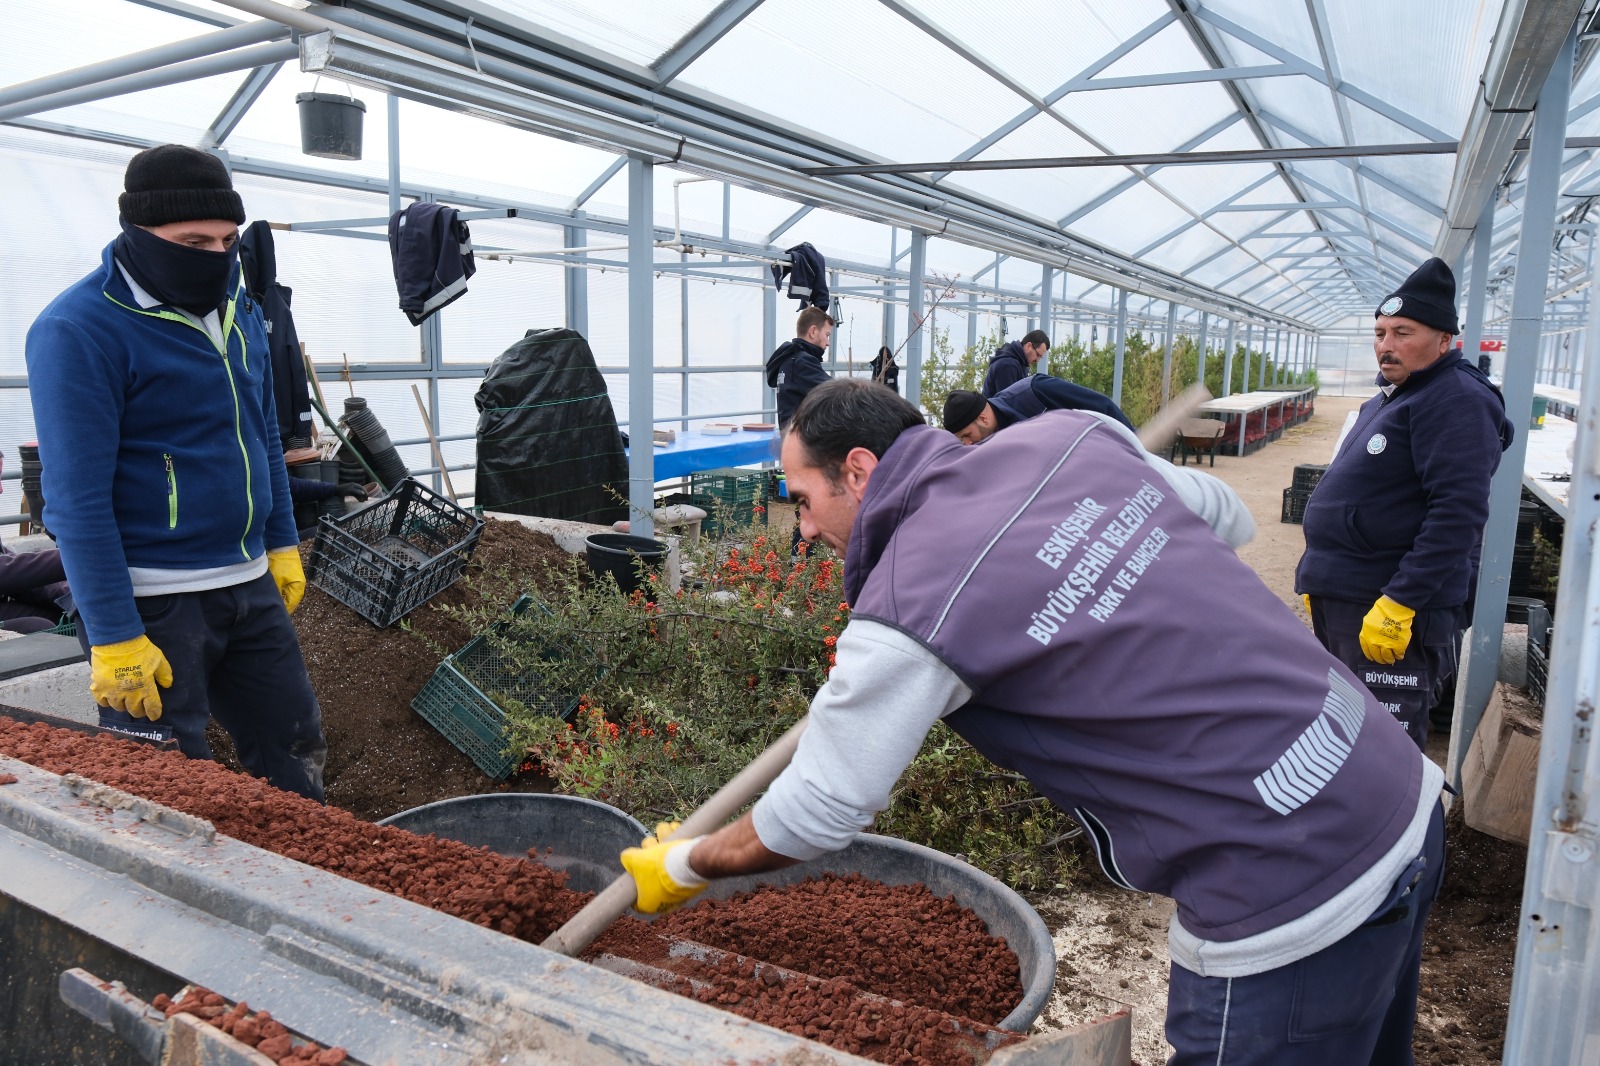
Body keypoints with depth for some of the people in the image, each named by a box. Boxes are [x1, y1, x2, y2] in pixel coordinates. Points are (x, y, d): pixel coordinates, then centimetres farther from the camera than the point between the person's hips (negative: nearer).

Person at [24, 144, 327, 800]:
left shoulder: (238, 308, 8)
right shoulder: (77, 331, -15)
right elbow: (79, 498, -18)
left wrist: (283, 544, 17)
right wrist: (113, 637, -18)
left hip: (250, 585, 7)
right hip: (151, 602, -7)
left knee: (295, 752, 15)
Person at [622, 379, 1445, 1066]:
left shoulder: (907, 611, -19)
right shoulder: (1068, 435, 1)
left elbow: (819, 814, -8)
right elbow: (1220, 514, 16)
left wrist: (681, 869, 10)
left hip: (1293, 903, -8)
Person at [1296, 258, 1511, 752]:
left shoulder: (1456, 400, -13)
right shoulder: (1388, 398, 18)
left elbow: (1458, 513, -23)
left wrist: (1399, 604, -27)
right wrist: (1320, 576, 23)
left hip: (1393, 609, -10)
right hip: (1339, 599, 10)